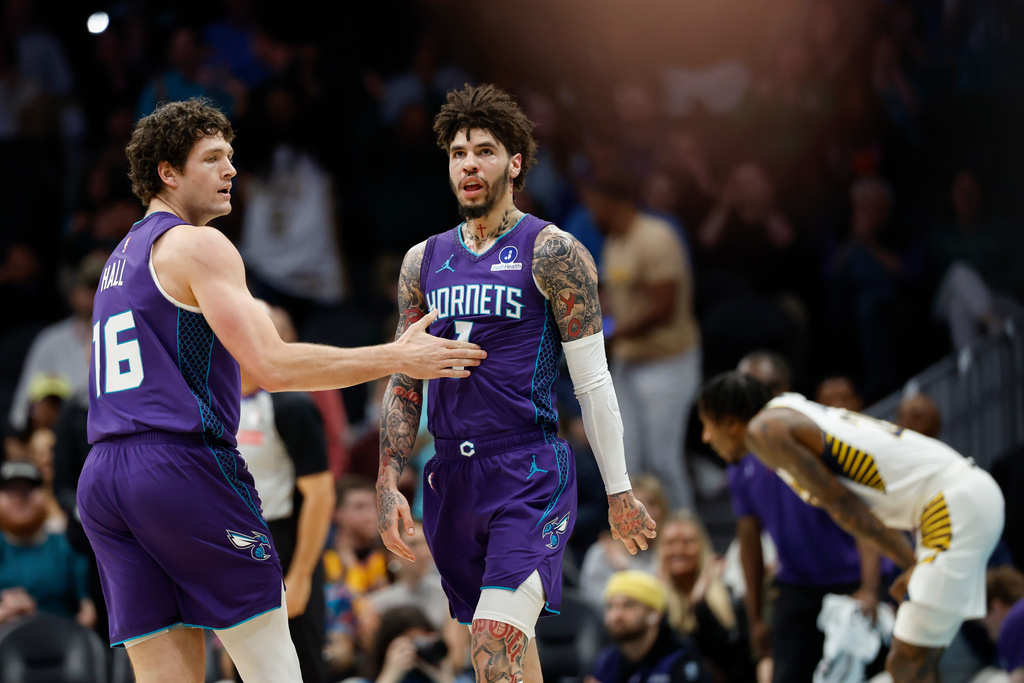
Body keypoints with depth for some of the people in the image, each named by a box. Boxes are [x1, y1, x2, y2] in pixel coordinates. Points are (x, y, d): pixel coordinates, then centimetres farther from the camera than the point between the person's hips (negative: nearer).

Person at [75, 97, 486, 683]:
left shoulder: (120, 258, 23)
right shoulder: (198, 245, -6)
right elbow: (273, 366, -15)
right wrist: (398, 358, -9)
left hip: (103, 476, 8)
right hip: (184, 462, -8)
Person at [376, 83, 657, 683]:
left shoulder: (551, 252, -4)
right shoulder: (424, 261, 12)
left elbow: (593, 380, -4)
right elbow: (405, 384, 15)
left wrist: (620, 492, -4)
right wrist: (388, 485, 5)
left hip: (531, 477, -6)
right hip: (451, 477, 6)